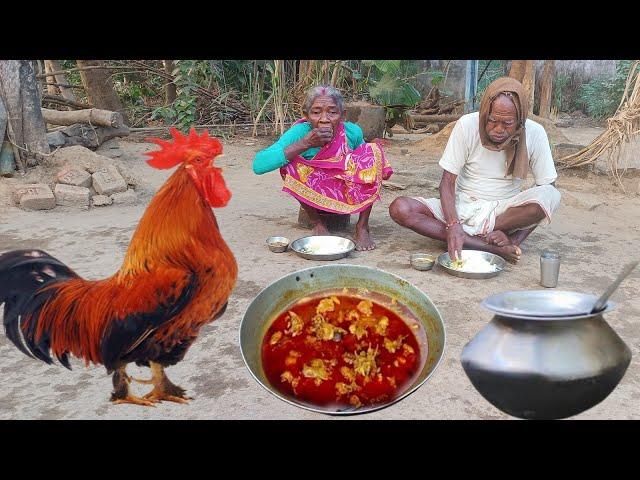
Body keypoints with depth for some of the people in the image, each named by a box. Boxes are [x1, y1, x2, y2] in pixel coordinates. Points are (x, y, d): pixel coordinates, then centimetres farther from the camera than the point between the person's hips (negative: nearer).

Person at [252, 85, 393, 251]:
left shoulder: (353, 132, -16)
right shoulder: (300, 132, -23)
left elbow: (363, 158, 8)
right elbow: (258, 165, -35)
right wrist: (305, 144, -40)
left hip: (348, 195, 2)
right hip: (315, 197, -1)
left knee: (373, 151, -20)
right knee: (291, 164, -28)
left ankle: (362, 226, -12)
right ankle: (317, 223, -7)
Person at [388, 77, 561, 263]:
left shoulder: (534, 134, -11)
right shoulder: (467, 125, -13)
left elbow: (548, 188, -8)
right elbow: (447, 182, -12)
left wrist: (516, 239, -19)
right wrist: (453, 225, -30)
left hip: (505, 212, 0)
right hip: (463, 206, 1)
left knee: (551, 196, -32)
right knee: (400, 209, -26)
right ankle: (491, 247, -31)